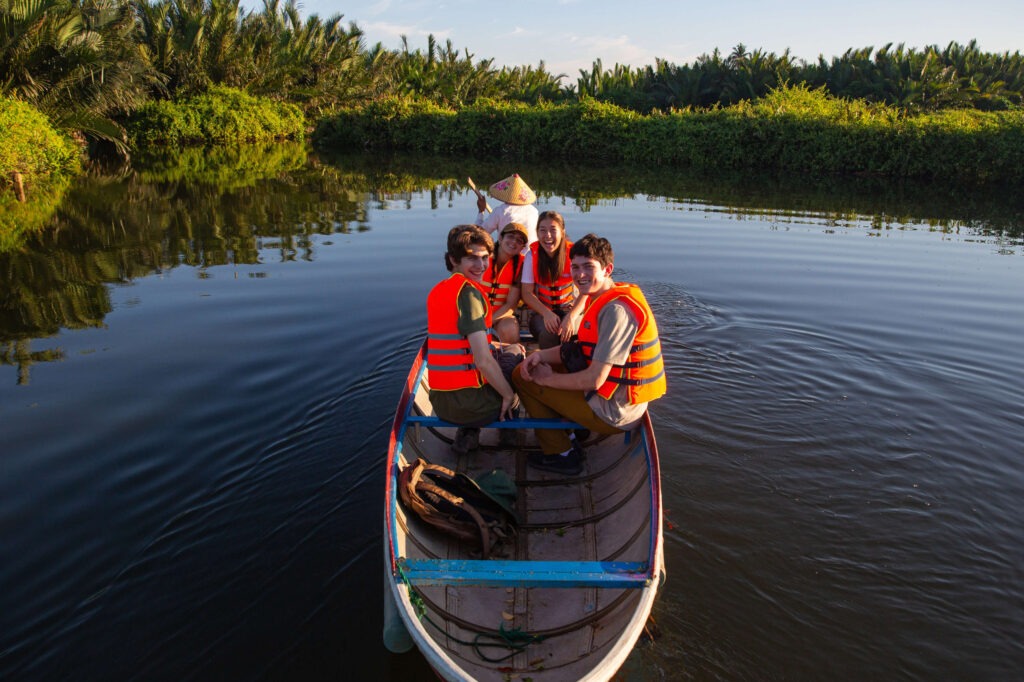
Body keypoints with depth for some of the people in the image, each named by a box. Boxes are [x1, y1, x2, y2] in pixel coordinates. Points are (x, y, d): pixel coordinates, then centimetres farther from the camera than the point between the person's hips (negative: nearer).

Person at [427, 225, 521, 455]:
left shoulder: (437, 291, 9)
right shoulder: (469, 291, -18)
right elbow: (483, 361, -23)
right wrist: (509, 395, -9)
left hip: (439, 401, 7)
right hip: (467, 401, -7)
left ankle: (468, 432, 21)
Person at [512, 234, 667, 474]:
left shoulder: (615, 310, -25)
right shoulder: (605, 299, 6)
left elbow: (594, 380, -26)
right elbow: (585, 348, 14)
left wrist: (548, 379, -10)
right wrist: (541, 355, -3)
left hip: (612, 412, -10)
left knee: (522, 376, -2)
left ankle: (561, 454, 9)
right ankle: (568, 439, 23)